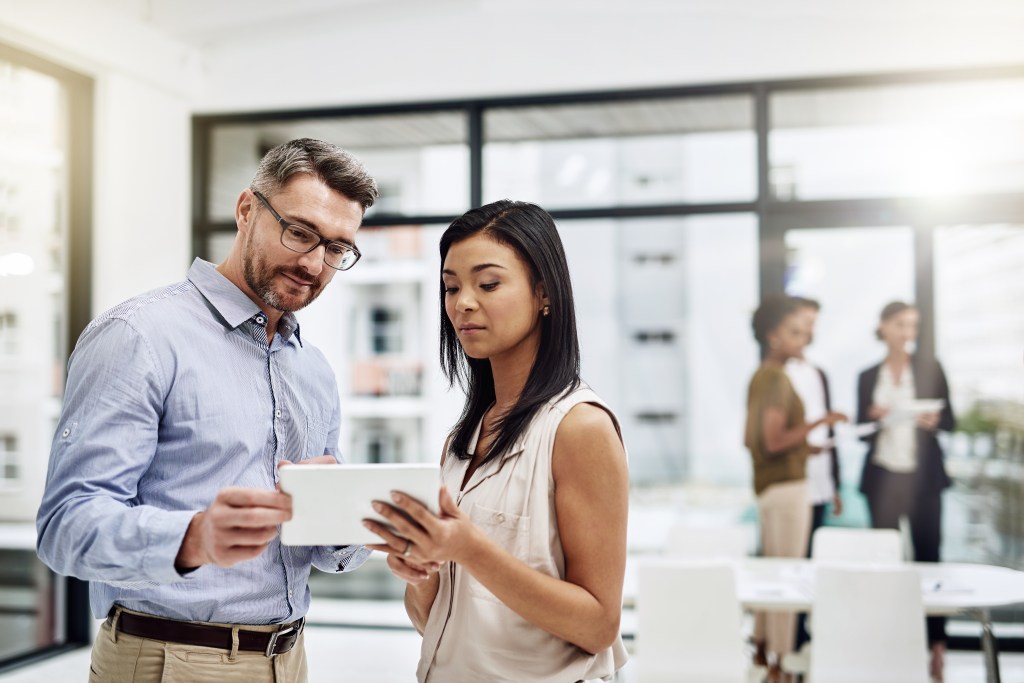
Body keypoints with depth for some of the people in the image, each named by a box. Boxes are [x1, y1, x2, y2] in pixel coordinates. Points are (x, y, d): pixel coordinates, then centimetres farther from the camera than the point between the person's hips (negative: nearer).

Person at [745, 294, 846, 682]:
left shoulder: (758, 378, 13)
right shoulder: (777, 378, -16)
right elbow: (774, 440, -22)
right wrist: (819, 423, -20)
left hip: (766, 484, 10)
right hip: (786, 485, -10)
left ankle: (762, 646, 27)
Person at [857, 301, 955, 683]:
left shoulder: (931, 369, 4)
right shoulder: (868, 377, 7)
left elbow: (950, 421, 4)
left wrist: (933, 420, -17)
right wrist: (873, 418, -13)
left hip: (923, 476, -1)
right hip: (883, 476, 1)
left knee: (927, 555, -2)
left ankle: (936, 643, 3)